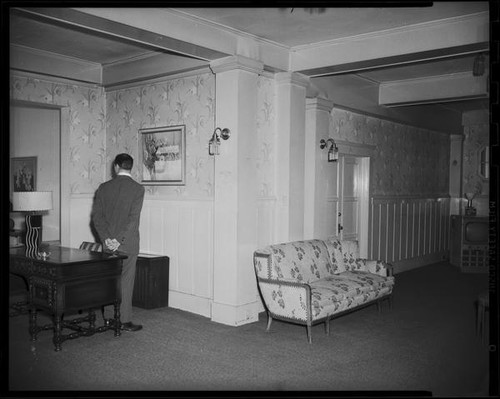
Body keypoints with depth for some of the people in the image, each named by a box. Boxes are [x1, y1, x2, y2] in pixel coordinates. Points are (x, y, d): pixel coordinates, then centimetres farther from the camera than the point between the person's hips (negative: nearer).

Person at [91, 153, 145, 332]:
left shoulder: (103, 187, 3)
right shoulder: (137, 188, -8)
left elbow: (97, 215, 0)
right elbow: (133, 218, -15)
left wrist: (106, 238, -3)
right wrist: (119, 240, -13)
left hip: (108, 242, 4)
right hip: (128, 243, -4)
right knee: (126, 281, 3)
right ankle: (125, 321, 8)